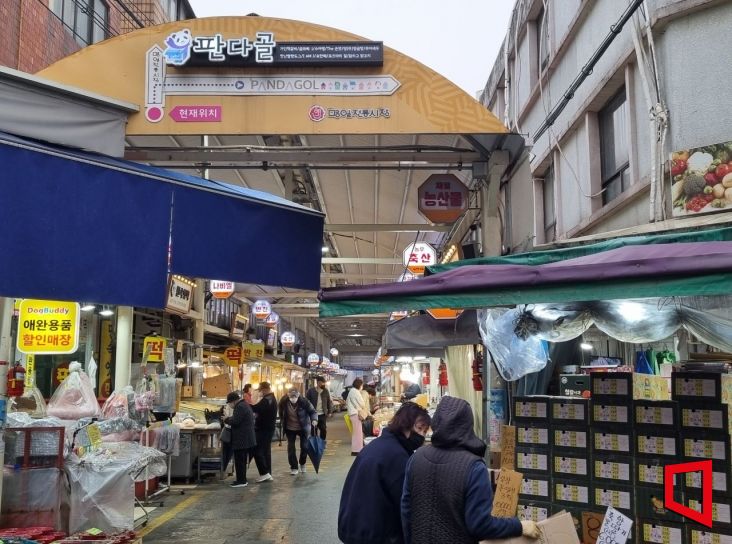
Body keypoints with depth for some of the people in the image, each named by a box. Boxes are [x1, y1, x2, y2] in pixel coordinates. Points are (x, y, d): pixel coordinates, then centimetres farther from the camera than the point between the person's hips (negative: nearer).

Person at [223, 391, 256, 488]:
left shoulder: (240, 407, -17)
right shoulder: (245, 405, 17)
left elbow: (235, 421, -23)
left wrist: (226, 420, -6)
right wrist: (229, 420, 10)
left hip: (241, 440, -11)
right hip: (247, 439, 11)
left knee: (239, 461, -4)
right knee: (242, 461, 16)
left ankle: (241, 481, -1)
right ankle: (242, 480, 22)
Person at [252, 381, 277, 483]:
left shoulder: (267, 399, -18)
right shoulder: (272, 398, 16)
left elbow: (256, 408, -31)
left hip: (263, 429, -10)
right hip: (268, 428, 10)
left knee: (257, 451, -7)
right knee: (266, 451, 11)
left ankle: (264, 473, -9)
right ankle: (268, 474, 13)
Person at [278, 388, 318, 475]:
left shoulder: (303, 401, -24)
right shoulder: (283, 402, -18)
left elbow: (312, 411, -14)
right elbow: (281, 413, 3)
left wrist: (314, 419, -32)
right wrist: (283, 423, 6)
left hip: (303, 427, -1)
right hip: (290, 428, 1)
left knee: (304, 447, 4)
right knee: (291, 448, 1)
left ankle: (302, 464, 30)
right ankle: (293, 467, 15)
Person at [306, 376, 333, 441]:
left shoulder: (326, 391, 4)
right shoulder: (311, 391, -6)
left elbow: (329, 402, 10)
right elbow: (306, 401, -3)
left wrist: (329, 412, 4)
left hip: (322, 414, 3)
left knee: (323, 430, 5)